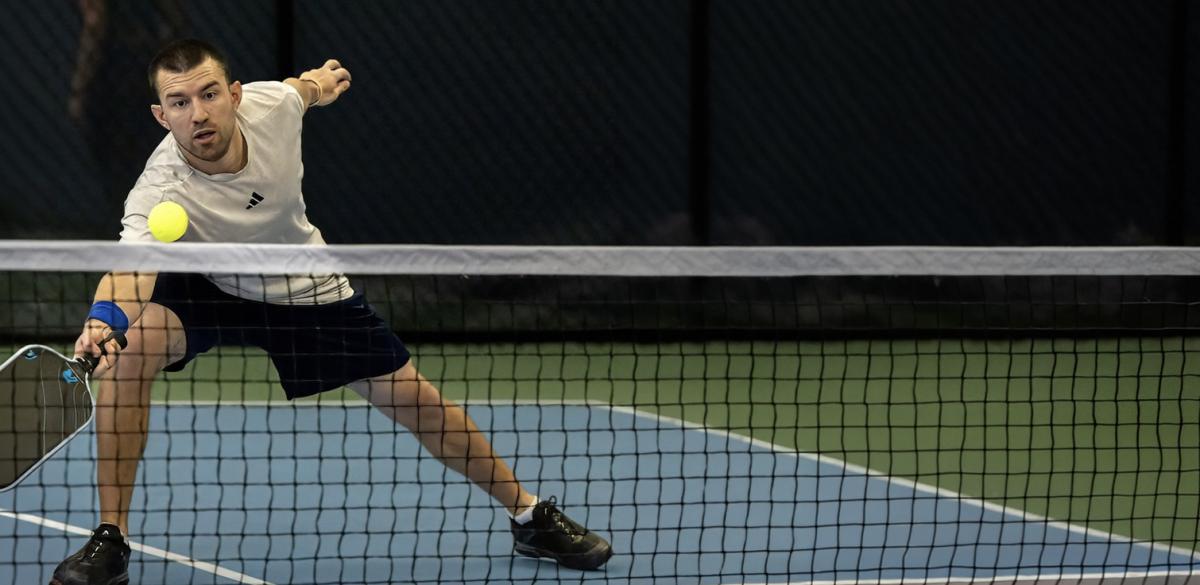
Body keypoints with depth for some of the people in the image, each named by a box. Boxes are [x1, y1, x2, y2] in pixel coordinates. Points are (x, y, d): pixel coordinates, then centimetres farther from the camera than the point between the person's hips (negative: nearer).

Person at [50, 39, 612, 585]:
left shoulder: (271, 103, -27)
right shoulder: (160, 193, -38)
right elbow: (131, 266, -56)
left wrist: (319, 81, 21)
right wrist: (103, 321, -76)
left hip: (307, 288, 3)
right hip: (207, 288, -3)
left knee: (411, 397, 2)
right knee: (131, 345, -31)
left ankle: (529, 514, 27)